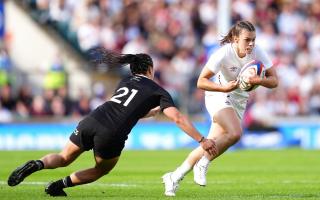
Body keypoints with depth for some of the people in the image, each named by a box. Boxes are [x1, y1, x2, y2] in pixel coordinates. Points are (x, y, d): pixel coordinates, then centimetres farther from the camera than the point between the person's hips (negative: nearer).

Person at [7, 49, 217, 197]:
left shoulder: (125, 82, 26)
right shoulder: (158, 92, 10)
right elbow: (178, 118, 0)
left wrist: (154, 110, 45)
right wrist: (202, 140, 0)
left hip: (91, 122, 4)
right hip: (111, 135, -4)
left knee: (63, 158, 19)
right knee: (102, 170, 25)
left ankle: (38, 164, -14)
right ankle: (60, 185, 9)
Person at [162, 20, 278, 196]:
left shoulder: (257, 53, -12)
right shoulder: (224, 53, -24)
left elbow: (274, 81, -9)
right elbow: (201, 82, -20)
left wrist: (259, 80, -29)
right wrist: (224, 88, -33)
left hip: (239, 101, 5)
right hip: (218, 96, -5)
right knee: (235, 133, -30)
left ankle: (174, 177, 14)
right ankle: (202, 165, -12)